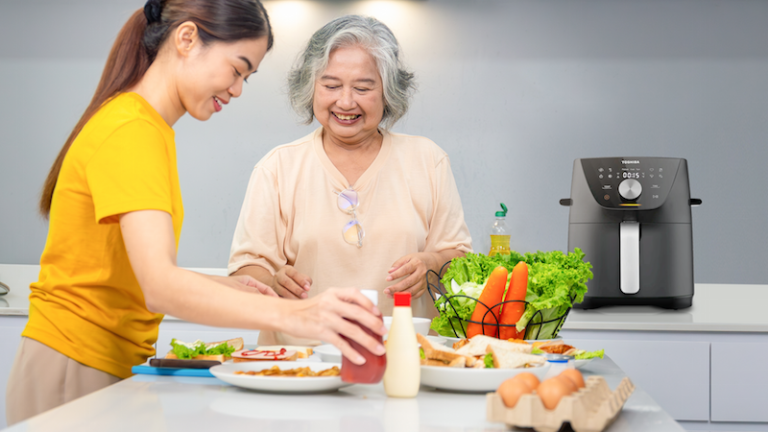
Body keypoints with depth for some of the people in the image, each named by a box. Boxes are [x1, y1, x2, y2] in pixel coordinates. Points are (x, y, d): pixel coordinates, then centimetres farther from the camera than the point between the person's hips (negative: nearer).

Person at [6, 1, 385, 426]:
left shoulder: (148, 127, 11)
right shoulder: (131, 132, -20)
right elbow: (160, 287, -33)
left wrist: (221, 287, 3)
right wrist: (292, 315, -43)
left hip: (115, 367, 9)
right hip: (77, 374, -9)